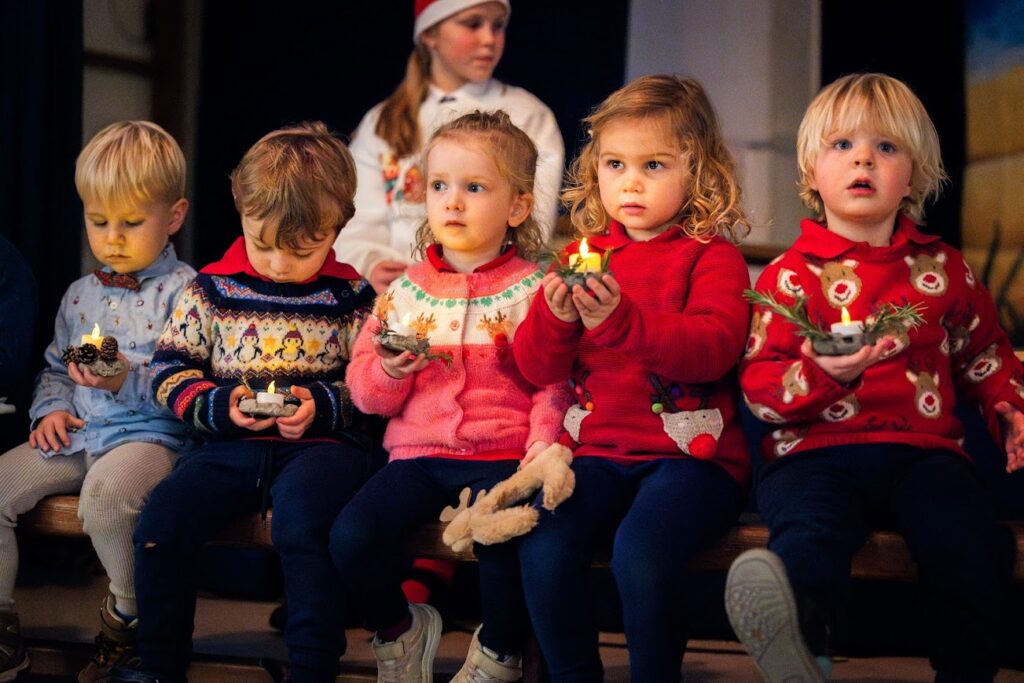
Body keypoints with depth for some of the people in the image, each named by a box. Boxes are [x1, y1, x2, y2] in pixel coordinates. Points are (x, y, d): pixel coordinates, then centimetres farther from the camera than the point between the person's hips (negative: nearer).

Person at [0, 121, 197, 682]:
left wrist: (129, 380, -25)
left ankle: (128, 616, -10)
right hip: (76, 435, 7)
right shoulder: (81, 294, 18)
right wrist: (50, 409, 6)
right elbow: (55, 368, 27)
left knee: (104, 493, -38)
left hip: (150, 434, -7)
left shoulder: (183, 292, -4)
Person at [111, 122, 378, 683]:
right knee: (162, 517, -18)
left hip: (322, 442, -3)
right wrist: (219, 406, -8)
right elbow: (170, 369, 10)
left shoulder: (351, 298, 4)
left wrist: (323, 404, -13)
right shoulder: (211, 290, 8)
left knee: (300, 519, -35)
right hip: (233, 444, 3)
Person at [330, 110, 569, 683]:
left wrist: (542, 454, -20)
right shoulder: (405, 291, 12)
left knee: (503, 540, -33)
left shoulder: (533, 291, 2)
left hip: (501, 454, -3)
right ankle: (400, 629, 10)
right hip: (419, 452, 3)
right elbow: (367, 393, 12)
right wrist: (388, 372, -10)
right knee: (351, 537, -22)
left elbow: (555, 386, -5)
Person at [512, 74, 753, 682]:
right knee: (544, 549, -23)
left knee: (641, 551, -32)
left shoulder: (712, 256, 3)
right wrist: (555, 318, -11)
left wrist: (621, 319, -30)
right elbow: (539, 369, 12)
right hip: (599, 451, 4)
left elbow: (714, 348, -16)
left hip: (692, 454, -4)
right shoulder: (585, 255, 16)